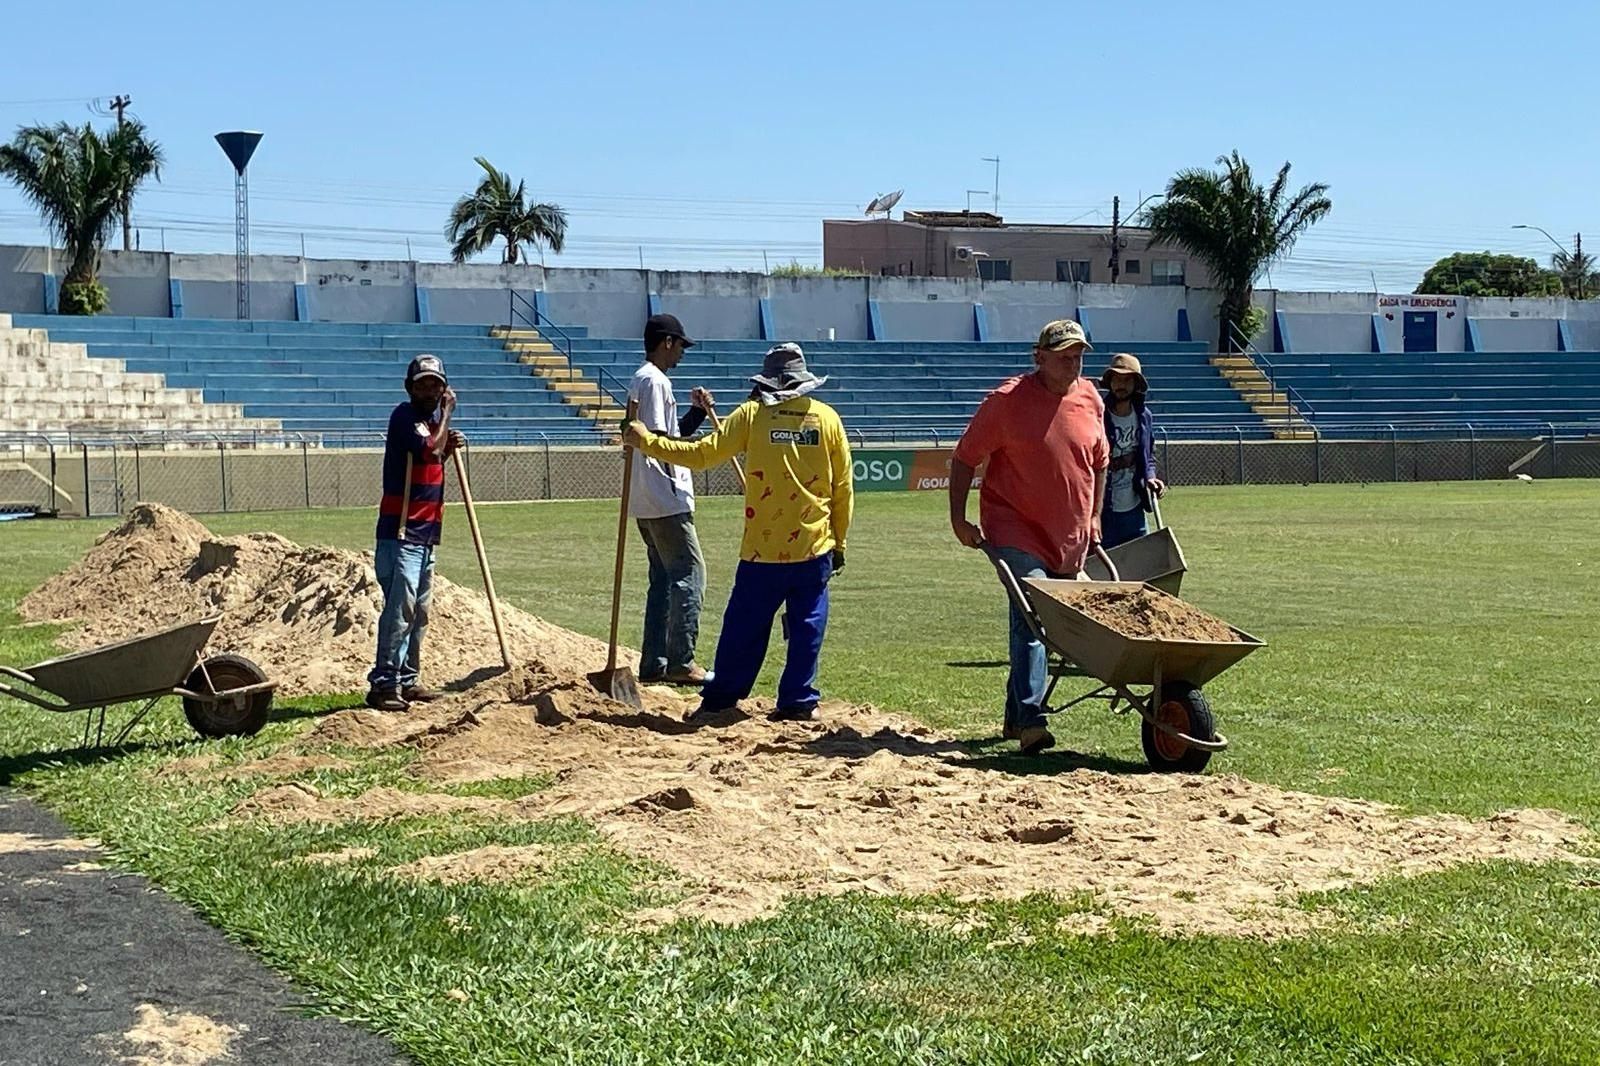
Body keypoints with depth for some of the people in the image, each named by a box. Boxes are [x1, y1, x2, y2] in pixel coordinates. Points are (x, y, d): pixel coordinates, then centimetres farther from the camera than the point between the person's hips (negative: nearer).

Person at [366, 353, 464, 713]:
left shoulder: (432, 419, 16)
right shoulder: (405, 416, -9)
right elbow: (429, 449, -23)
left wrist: (449, 447, 6)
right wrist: (447, 413, -11)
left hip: (426, 533, 9)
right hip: (401, 531, -9)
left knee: (418, 612, 13)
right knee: (400, 608, -15)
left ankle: (407, 681, 21)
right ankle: (383, 685, -16)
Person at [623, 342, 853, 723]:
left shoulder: (752, 414, -2)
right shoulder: (827, 418, 3)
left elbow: (702, 454, -6)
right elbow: (843, 489, 5)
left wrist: (646, 441, 4)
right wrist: (838, 543, 15)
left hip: (763, 549, -1)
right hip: (815, 548, 1)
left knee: (744, 628, 5)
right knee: (807, 626, 8)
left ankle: (719, 700, 11)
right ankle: (798, 701, 8)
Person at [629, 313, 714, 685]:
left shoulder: (643, 380, 20)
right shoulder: (654, 380, -12)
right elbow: (656, 439, -21)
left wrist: (698, 410, 13)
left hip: (648, 502, 11)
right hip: (666, 500, -11)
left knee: (664, 577, 14)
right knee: (689, 573, -8)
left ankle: (654, 664, 15)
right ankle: (680, 663, -7)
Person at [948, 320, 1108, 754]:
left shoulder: (1090, 400, 7)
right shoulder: (1007, 401, -9)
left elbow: (1099, 463, 20)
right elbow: (965, 458, -5)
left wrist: (1094, 519, 18)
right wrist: (958, 519, -11)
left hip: (1070, 538, 6)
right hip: (1017, 531, -6)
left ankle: (1016, 716, 26)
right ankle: (1030, 719, -21)